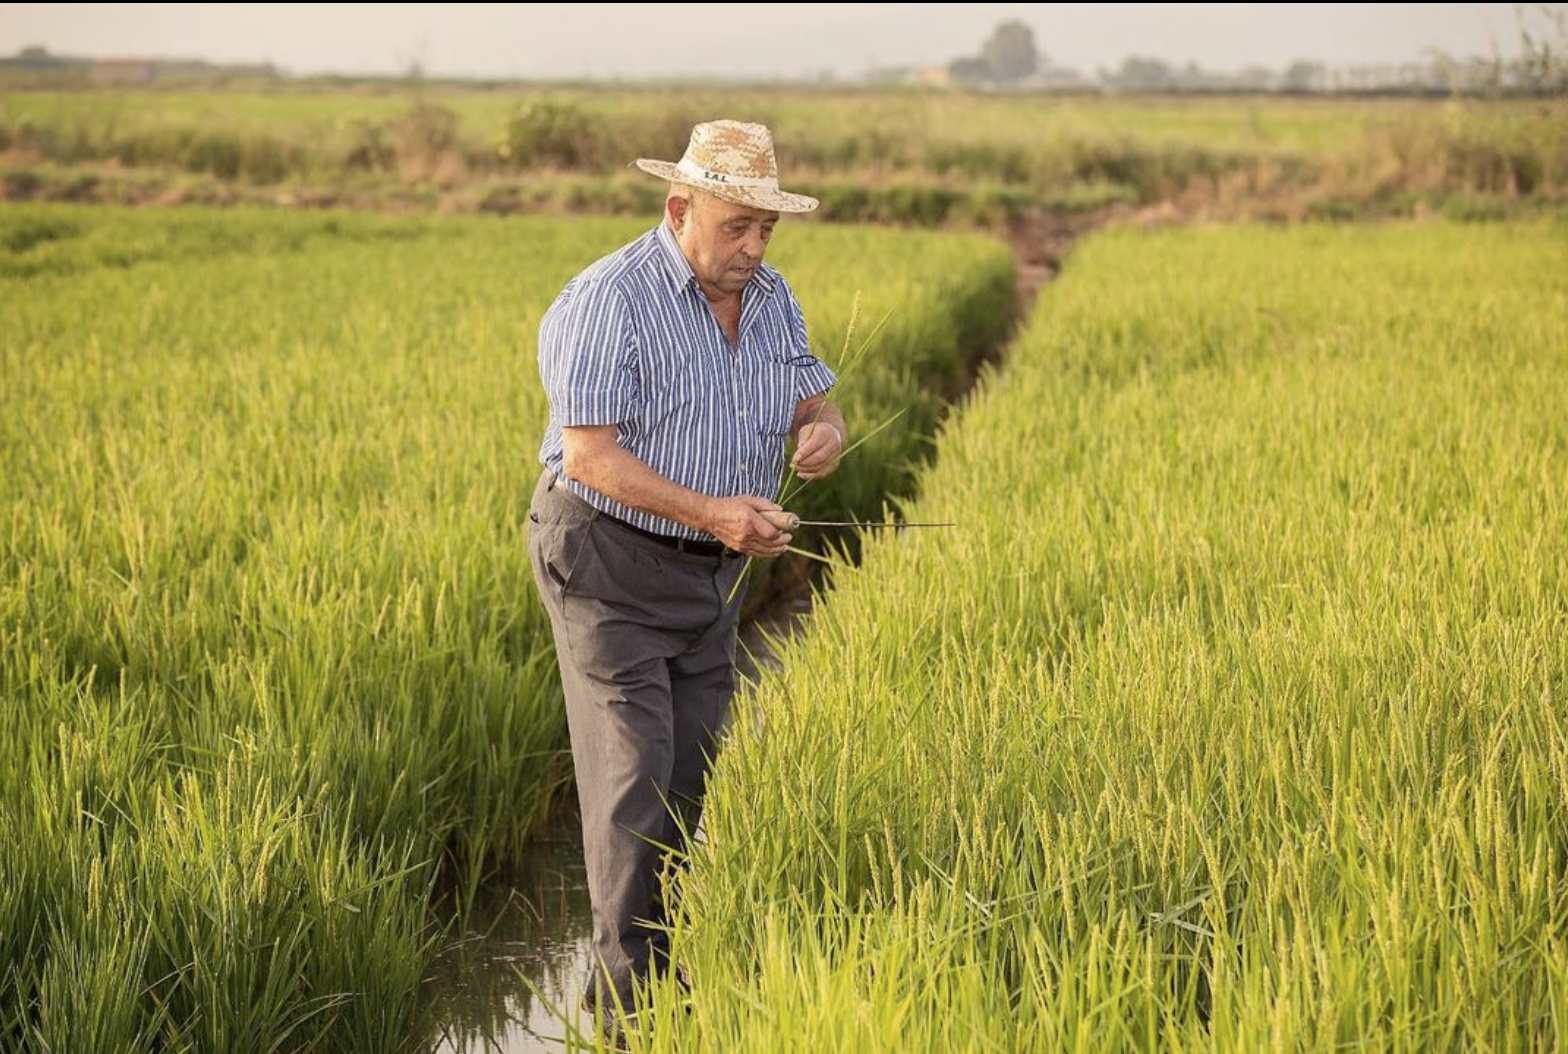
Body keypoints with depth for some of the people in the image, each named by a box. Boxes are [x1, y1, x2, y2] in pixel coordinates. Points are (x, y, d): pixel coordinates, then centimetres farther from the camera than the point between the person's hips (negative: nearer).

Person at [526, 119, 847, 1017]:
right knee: (634, 781, -8)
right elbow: (589, 454, -23)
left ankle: (663, 976, 25)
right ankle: (627, 1007, -1)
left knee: (689, 780, 12)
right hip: (612, 570, -7)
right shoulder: (610, 302, -19)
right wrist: (714, 512, -31)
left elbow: (813, 400, 10)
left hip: (712, 575, 7)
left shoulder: (771, 299, 5)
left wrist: (825, 431, -16)